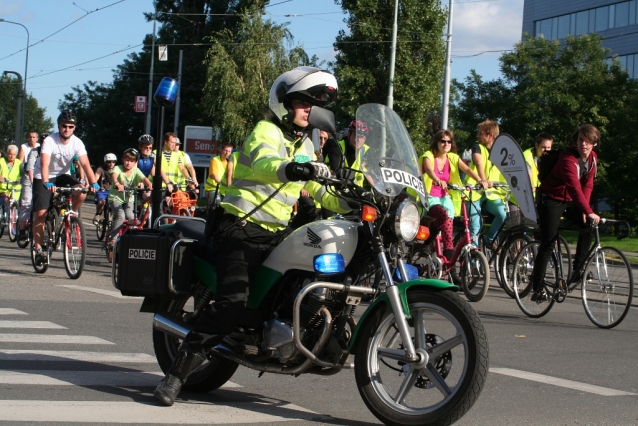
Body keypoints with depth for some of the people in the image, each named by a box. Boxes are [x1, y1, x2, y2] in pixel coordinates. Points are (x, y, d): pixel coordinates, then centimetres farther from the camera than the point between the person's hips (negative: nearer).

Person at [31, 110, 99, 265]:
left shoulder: (77, 142, -14)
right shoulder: (50, 141, -24)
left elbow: (85, 164, -22)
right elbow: (44, 164, -35)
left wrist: (93, 183, -37)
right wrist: (47, 184, -52)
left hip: (62, 175, 3)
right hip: (43, 178, -3)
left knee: (81, 192, -25)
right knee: (40, 213, -13)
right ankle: (37, 247, 1)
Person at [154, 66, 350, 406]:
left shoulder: (304, 145, 21)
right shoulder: (266, 131, -5)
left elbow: (318, 190, 20)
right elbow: (263, 163, -28)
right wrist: (292, 168, -51)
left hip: (278, 232, 8)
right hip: (243, 228, -8)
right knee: (232, 302, -23)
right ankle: (175, 375, -20)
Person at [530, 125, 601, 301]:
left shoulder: (592, 158, -3)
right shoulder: (568, 159, -28)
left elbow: (587, 185, 0)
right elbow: (575, 187, -39)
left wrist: (584, 209, -13)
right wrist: (588, 211, -46)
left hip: (570, 201, 7)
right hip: (552, 199, -7)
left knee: (587, 227, -13)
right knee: (548, 244, -10)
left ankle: (577, 270, -1)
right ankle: (537, 288, -6)